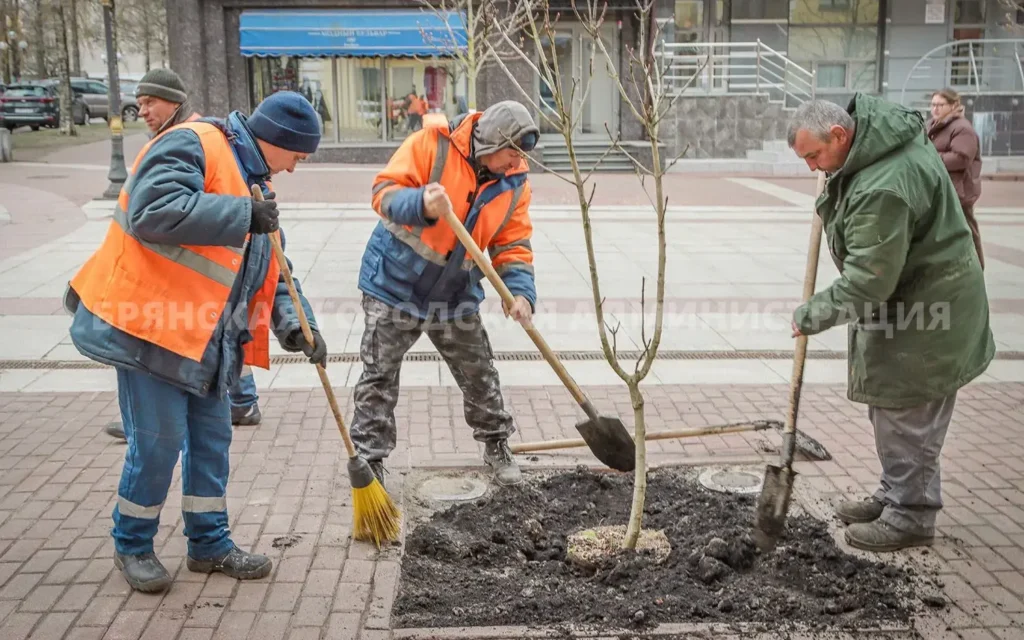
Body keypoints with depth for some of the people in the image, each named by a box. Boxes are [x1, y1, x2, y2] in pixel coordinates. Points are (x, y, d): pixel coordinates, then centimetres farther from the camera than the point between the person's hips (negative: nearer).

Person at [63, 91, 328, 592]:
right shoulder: (190, 146, -13)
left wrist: (294, 324, 1)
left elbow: (272, 272, 17)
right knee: (158, 442, -3)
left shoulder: (252, 182, 16)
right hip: (150, 326, -9)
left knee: (212, 439, 13)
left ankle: (209, 542, 27)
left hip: (205, 338, 9)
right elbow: (154, 211, -30)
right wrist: (243, 216, -26)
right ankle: (132, 545, 18)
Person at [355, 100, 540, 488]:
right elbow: (385, 191, -22)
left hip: (456, 295, 4)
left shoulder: (514, 184, -3)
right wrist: (421, 204, -43)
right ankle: (369, 460, 11)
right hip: (396, 282, -4)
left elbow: (513, 244, -4)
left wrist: (520, 291, -21)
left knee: (479, 373, 13)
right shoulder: (431, 144, -18)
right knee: (379, 375, 0)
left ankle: (496, 444, 33)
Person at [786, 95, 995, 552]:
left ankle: (910, 517, 10)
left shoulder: (883, 189, -32)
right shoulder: (868, 116, 0)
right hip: (899, 299, 11)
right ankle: (896, 495, 31)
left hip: (926, 309, -11)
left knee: (906, 414, -2)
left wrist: (810, 316, -18)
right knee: (888, 407, 18)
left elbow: (867, 282, -30)